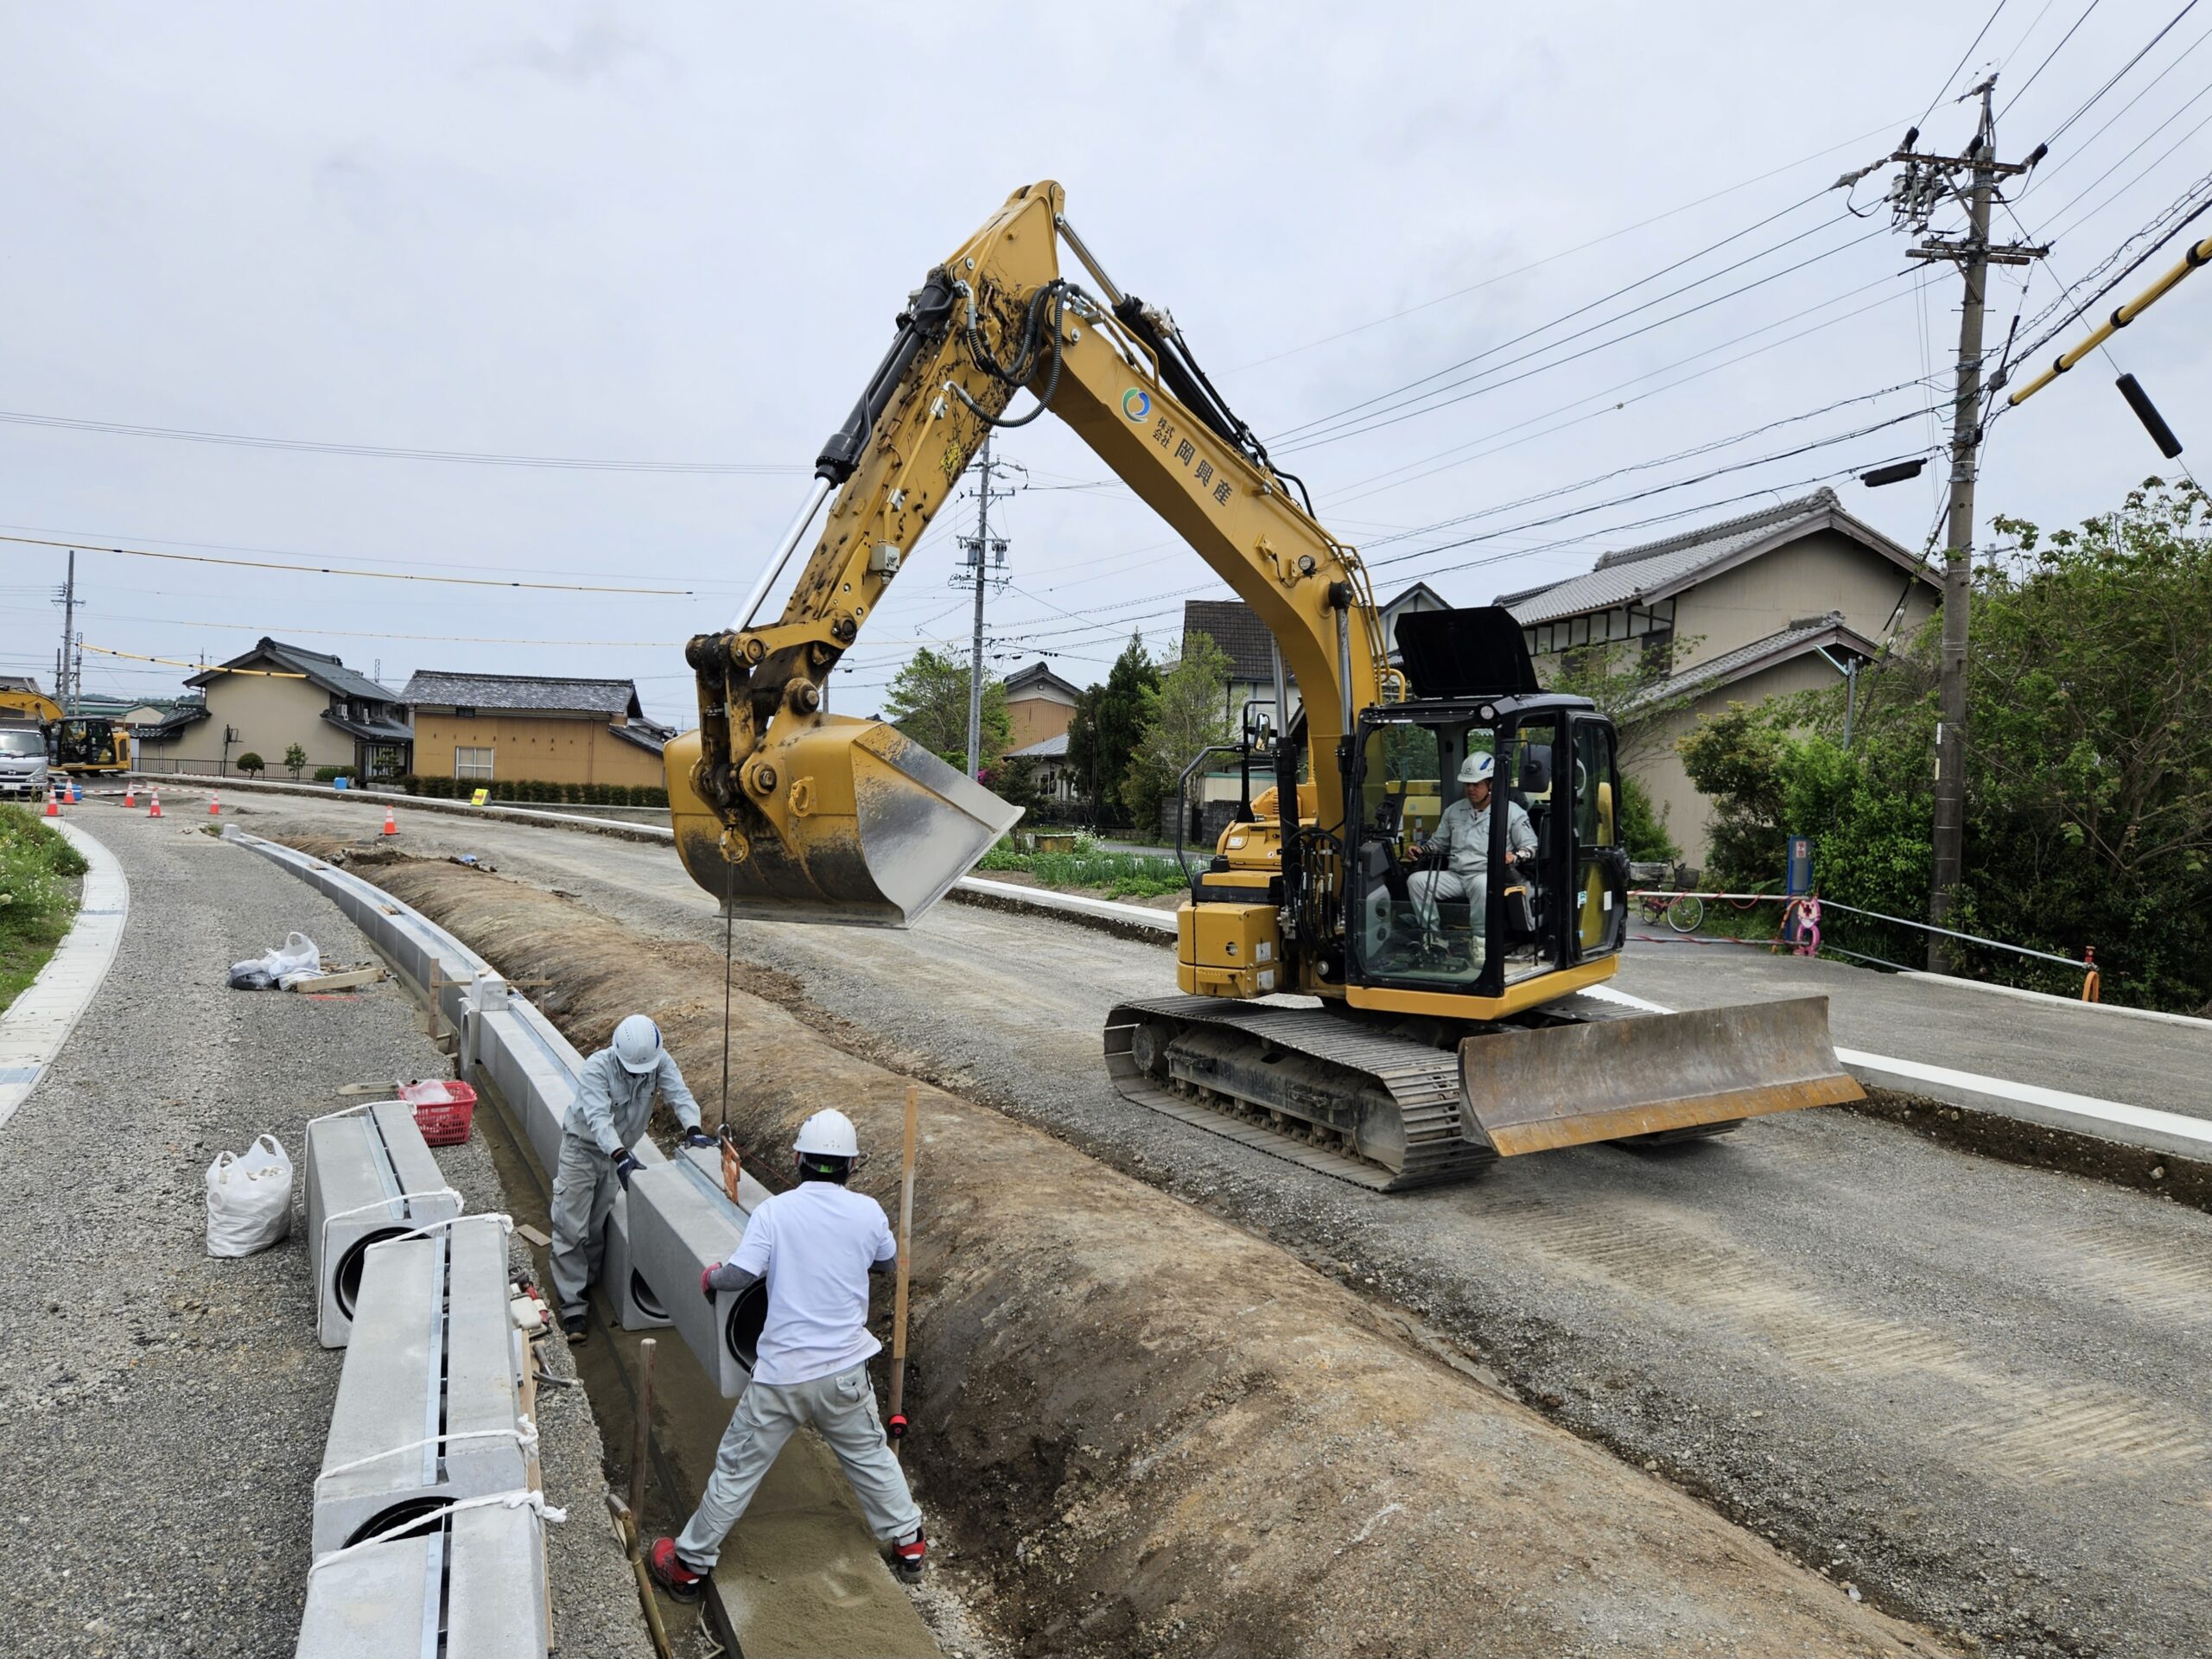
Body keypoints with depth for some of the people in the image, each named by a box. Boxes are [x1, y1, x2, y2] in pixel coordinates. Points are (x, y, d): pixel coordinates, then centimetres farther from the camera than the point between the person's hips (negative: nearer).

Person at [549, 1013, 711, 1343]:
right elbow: (598, 1118, -41)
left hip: (618, 1152, 4)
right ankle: (572, 1307, -2)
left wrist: (692, 1128, -46)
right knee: (571, 1229, -7)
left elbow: (679, 1093, -27)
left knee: (599, 1228, 13)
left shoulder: (660, 1061, -18)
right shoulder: (597, 1068, -31)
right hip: (582, 1149, -4)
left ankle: (584, 1286, 32)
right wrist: (620, 1155, -55)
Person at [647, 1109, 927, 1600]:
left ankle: (689, 1564, 25)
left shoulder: (774, 1211, -10)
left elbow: (741, 1274, -17)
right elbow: (887, 1261, 15)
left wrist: (709, 1278, 5)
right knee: (869, 1455, 22)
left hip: (781, 1373, -2)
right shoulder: (867, 1212, -3)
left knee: (737, 1469, 13)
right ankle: (908, 1542, 34)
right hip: (845, 1370, 2)